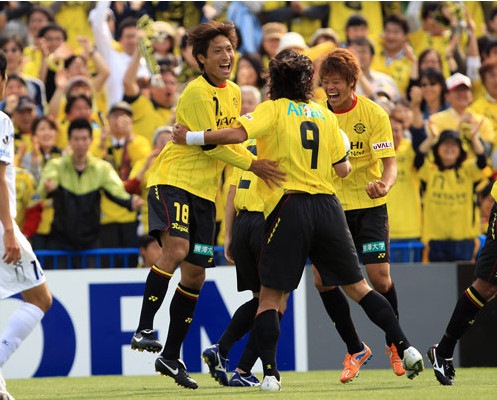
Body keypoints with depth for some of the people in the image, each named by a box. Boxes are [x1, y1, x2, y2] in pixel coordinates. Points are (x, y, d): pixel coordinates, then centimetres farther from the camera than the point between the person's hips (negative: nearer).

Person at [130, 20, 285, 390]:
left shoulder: (233, 92, 13)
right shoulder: (197, 93, -13)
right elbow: (209, 143, -17)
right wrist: (253, 164, -18)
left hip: (204, 192, 8)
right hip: (173, 180, -8)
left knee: (195, 275, 6)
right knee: (177, 248, -30)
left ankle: (171, 357, 15)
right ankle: (144, 329, -24)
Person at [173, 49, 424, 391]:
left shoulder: (275, 109, 2)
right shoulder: (326, 116, 15)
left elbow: (237, 133, -14)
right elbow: (343, 169, 18)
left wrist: (191, 137, -3)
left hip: (289, 206, -4)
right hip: (328, 206, 4)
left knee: (270, 296, 2)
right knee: (358, 287, 13)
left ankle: (270, 373, -11)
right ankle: (405, 348, 6)